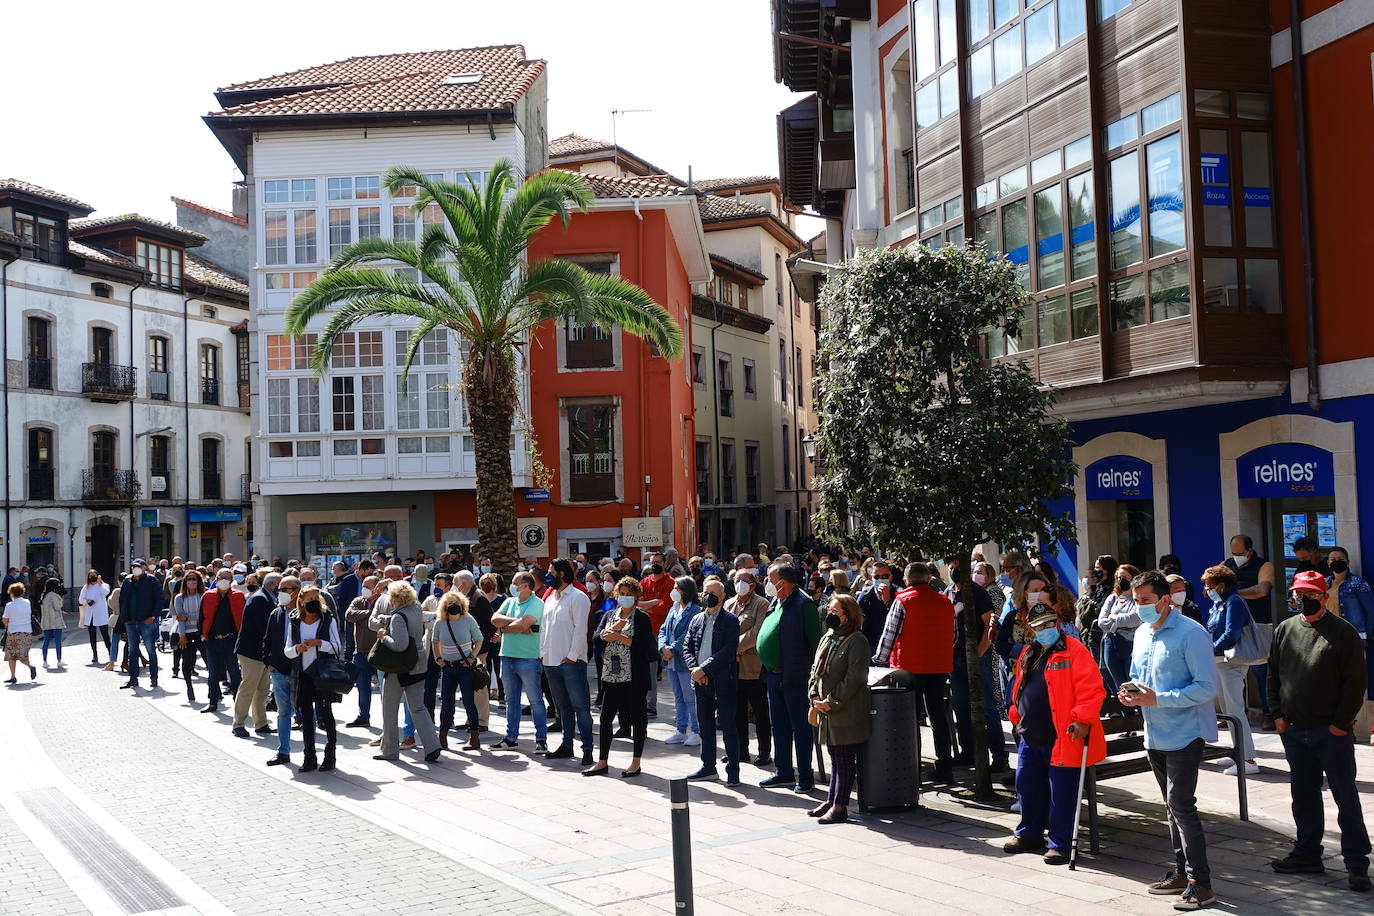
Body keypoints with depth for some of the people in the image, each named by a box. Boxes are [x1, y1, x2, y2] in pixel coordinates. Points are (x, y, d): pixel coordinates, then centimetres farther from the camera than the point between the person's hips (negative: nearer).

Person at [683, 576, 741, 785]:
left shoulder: (730, 621, -5)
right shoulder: (696, 620, 13)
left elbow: (728, 650, -14)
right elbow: (686, 647, 9)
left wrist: (704, 669, -17)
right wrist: (693, 669, -8)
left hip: (723, 681, -6)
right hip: (701, 682, 6)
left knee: (728, 727, -1)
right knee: (705, 727, 13)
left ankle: (733, 771, 5)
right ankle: (708, 766, 24)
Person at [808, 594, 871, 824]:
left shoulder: (857, 641, -11)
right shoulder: (828, 638, 15)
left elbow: (853, 678, -17)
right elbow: (815, 670, 18)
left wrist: (831, 701, -16)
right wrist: (814, 696, 3)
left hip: (847, 712, -8)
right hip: (827, 711, 8)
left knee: (845, 759, -3)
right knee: (835, 757, 15)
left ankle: (840, 806, 1)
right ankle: (831, 800, 23)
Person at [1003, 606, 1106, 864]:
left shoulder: (1074, 650, -9)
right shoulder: (1028, 655, 15)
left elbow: (1091, 688, -17)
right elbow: (1019, 690, 26)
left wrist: (1082, 719, -23)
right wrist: (1017, 719, 23)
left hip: (1062, 738, -8)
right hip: (1030, 736, 8)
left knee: (1061, 793, -2)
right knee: (1027, 786, 14)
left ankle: (1060, 844, 8)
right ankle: (1029, 835, 29)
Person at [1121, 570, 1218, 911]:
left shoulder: (1191, 633, -16)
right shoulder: (1142, 634, 10)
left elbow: (1207, 687, -20)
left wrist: (1157, 699, -25)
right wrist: (1130, 691, -1)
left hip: (1185, 734, -8)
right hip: (1155, 735, 8)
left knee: (1180, 805, -12)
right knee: (1174, 806, 16)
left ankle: (1200, 883, -5)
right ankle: (1182, 871, 27)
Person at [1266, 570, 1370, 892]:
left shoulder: (1343, 632, -6)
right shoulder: (1285, 630, 8)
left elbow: (1356, 681, -7)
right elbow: (1273, 675, 15)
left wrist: (1341, 723, -11)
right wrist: (1278, 714, 7)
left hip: (1333, 731, -5)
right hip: (1294, 730, 5)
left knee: (1346, 796, 0)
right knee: (1303, 796, 13)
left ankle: (1356, 862, 7)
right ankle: (1307, 854, 24)